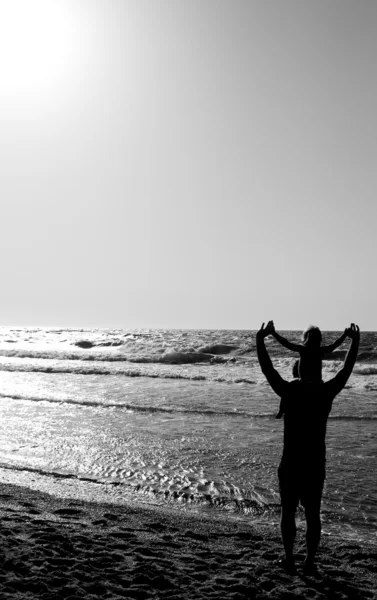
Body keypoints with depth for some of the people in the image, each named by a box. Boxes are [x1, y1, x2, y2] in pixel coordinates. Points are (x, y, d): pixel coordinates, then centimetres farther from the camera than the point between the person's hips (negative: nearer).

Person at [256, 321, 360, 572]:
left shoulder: (290, 391, -10)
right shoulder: (326, 393, -6)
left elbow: (268, 369, -6)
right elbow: (347, 369, 4)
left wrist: (260, 339, 1)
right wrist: (355, 341, 12)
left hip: (291, 463, -1)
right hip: (316, 464, 2)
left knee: (288, 511, 10)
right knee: (313, 514, 10)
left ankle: (289, 558, 13)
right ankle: (310, 560, 12)